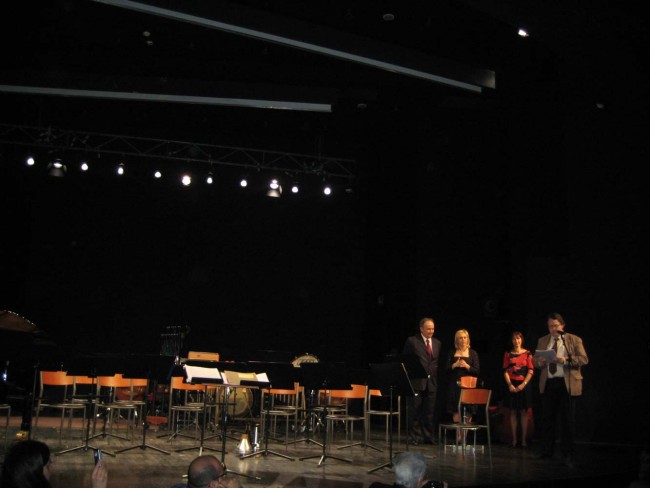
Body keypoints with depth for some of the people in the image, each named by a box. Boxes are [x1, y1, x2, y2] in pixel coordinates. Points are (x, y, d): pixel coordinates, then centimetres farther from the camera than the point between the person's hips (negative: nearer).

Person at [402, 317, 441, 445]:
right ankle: (414, 437, 8)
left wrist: (437, 377, 5)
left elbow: (439, 362, 17)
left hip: (432, 382, 4)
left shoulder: (437, 343, 14)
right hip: (416, 381, -4)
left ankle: (428, 436, 16)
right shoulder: (412, 341, -1)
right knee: (414, 411, 1)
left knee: (429, 411, 7)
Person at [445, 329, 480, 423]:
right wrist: (455, 365, -11)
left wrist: (466, 366, -14)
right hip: (455, 386, 1)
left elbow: (477, 371, 1)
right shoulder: (452, 353, 11)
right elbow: (446, 369, 6)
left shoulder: (473, 353, 8)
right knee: (456, 413, -4)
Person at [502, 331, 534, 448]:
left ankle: (524, 440, 2)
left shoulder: (527, 353, 2)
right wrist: (510, 385, -8)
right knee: (513, 412, 3)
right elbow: (505, 371, 4)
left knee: (524, 412, -1)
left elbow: (531, 371, -2)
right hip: (512, 385, 2)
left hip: (523, 385, -1)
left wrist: (523, 384, -12)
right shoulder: (508, 354, 8)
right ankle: (514, 439, 6)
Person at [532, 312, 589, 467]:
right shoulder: (542, 341, 14)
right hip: (548, 384, 4)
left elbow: (584, 359, -5)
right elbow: (535, 360, 15)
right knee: (547, 418, 7)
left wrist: (566, 360, -20)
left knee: (567, 419, -1)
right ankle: (546, 450, 17)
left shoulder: (574, 340, 2)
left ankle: (568, 454, 7)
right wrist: (539, 361, -9)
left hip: (567, 384, -3)